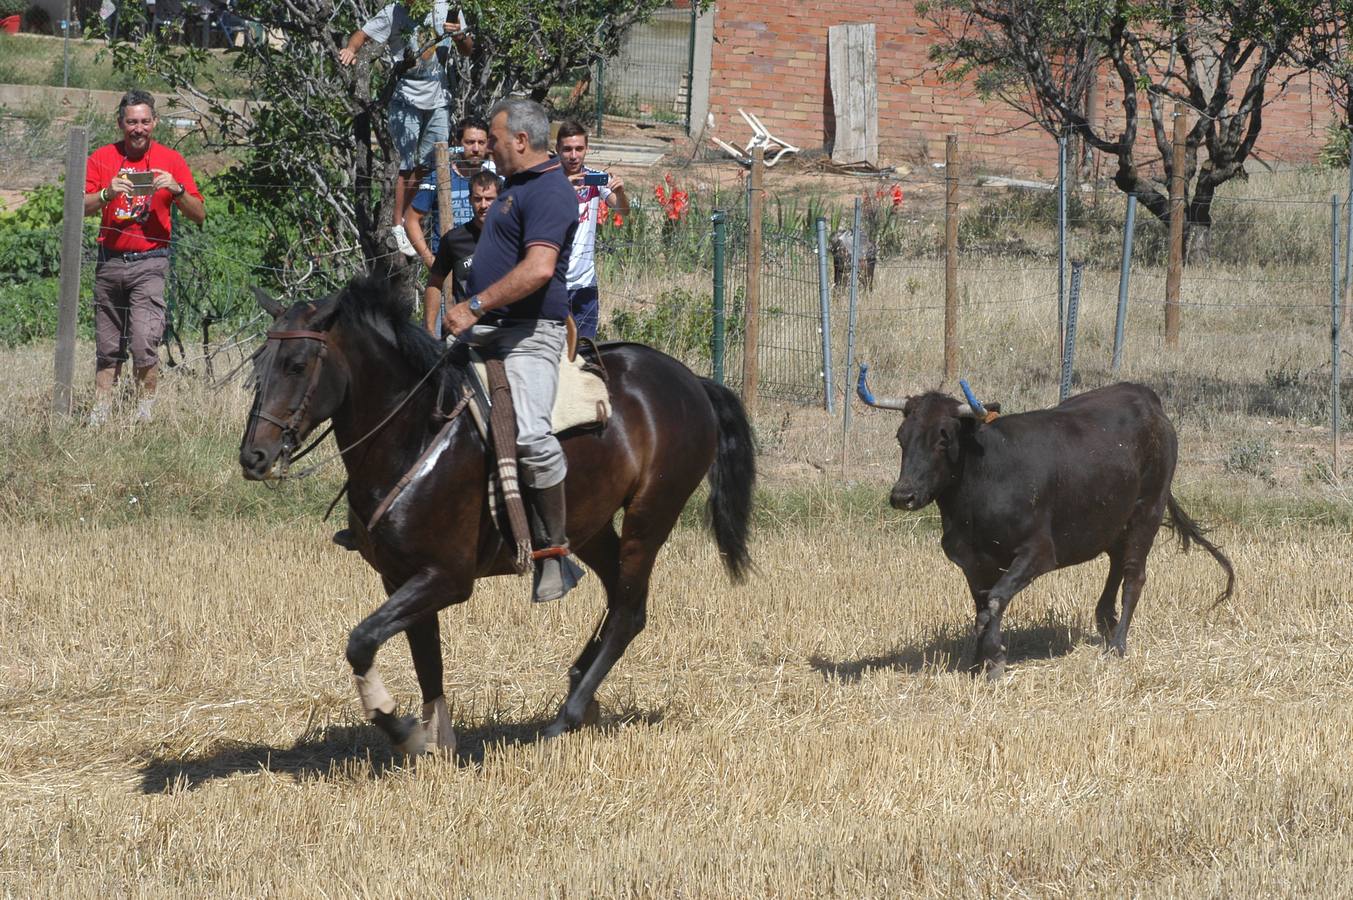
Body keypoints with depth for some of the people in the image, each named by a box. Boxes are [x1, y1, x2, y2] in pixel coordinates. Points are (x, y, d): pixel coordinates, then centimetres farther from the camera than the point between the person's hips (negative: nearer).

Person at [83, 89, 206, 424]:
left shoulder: (170, 160, 3)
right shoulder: (102, 158, 6)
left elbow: (199, 215, 1)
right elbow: (80, 209, -1)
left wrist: (177, 190, -16)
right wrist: (106, 194, -19)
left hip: (149, 262, -2)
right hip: (110, 261, 2)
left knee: (144, 342, -14)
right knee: (107, 346, 8)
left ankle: (146, 410, -4)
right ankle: (100, 410, 14)